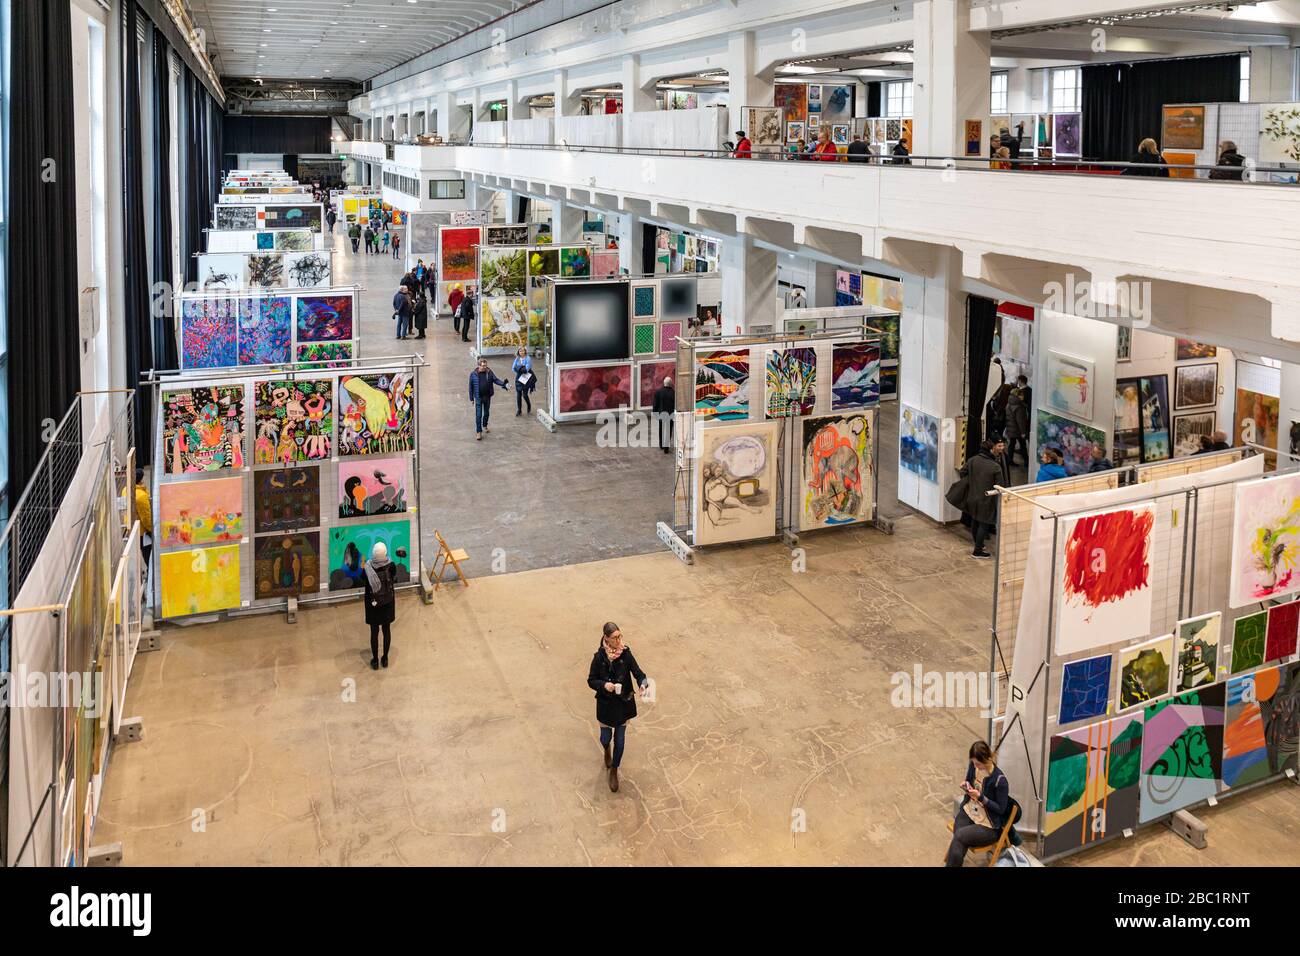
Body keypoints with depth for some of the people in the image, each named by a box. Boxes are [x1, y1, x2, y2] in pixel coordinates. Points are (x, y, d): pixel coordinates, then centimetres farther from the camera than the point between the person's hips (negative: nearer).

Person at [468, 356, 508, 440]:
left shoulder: (489, 372, -4)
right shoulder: (473, 374, -11)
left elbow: (496, 380, -4)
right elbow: (471, 387, -4)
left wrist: (504, 384, -22)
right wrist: (471, 398, -2)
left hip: (487, 397, 3)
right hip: (478, 398, -3)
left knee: (486, 413, 18)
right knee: (478, 415, -4)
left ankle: (484, 426, 42)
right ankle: (478, 432, 3)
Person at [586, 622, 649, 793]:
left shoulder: (626, 653, -13)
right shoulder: (599, 657, -16)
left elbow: (638, 672, -16)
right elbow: (591, 680, -7)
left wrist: (643, 684, -38)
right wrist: (604, 685, -27)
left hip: (624, 703, 1)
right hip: (606, 704, -1)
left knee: (620, 739, 11)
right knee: (606, 737, 16)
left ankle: (614, 771, 32)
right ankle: (606, 750, 54)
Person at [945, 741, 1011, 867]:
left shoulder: (999, 780, -22)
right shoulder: (973, 766, -4)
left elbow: (1001, 809, -13)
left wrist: (980, 797, -25)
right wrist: (966, 785, -7)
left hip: (989, 825, -5)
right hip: (968, 811, 5)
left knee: (959, 836, -27)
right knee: (959, 845, -24)